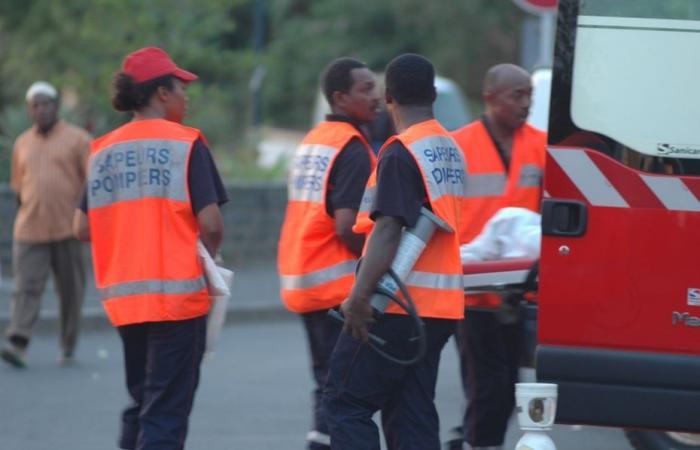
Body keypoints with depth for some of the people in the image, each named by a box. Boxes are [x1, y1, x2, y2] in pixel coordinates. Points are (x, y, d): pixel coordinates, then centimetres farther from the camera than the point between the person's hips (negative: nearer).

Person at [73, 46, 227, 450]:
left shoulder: (103, 150, 9)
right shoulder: (186, 144, -6)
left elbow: (82, 228, 5)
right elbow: (211, 223, -13)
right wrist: (208, 253, 8)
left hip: (122, 296, 5)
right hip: (177, 294, -5)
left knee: (141, 404, 18)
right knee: (167, 411, -3)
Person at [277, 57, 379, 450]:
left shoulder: (312, 142, 16)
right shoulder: (352, 149, -13)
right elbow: (347, 228, -21)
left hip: (302, 281, 9)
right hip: (338, 284, -9)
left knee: (329, 383, 14)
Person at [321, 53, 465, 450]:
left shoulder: (402, 152, -12)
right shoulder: (451, 149, 15)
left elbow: (389, 228, -21)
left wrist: (360, 295, -24)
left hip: (400, 305, -8)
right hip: (442, 307, 8)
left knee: (346, 402, -3)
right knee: (413, 415, 10)